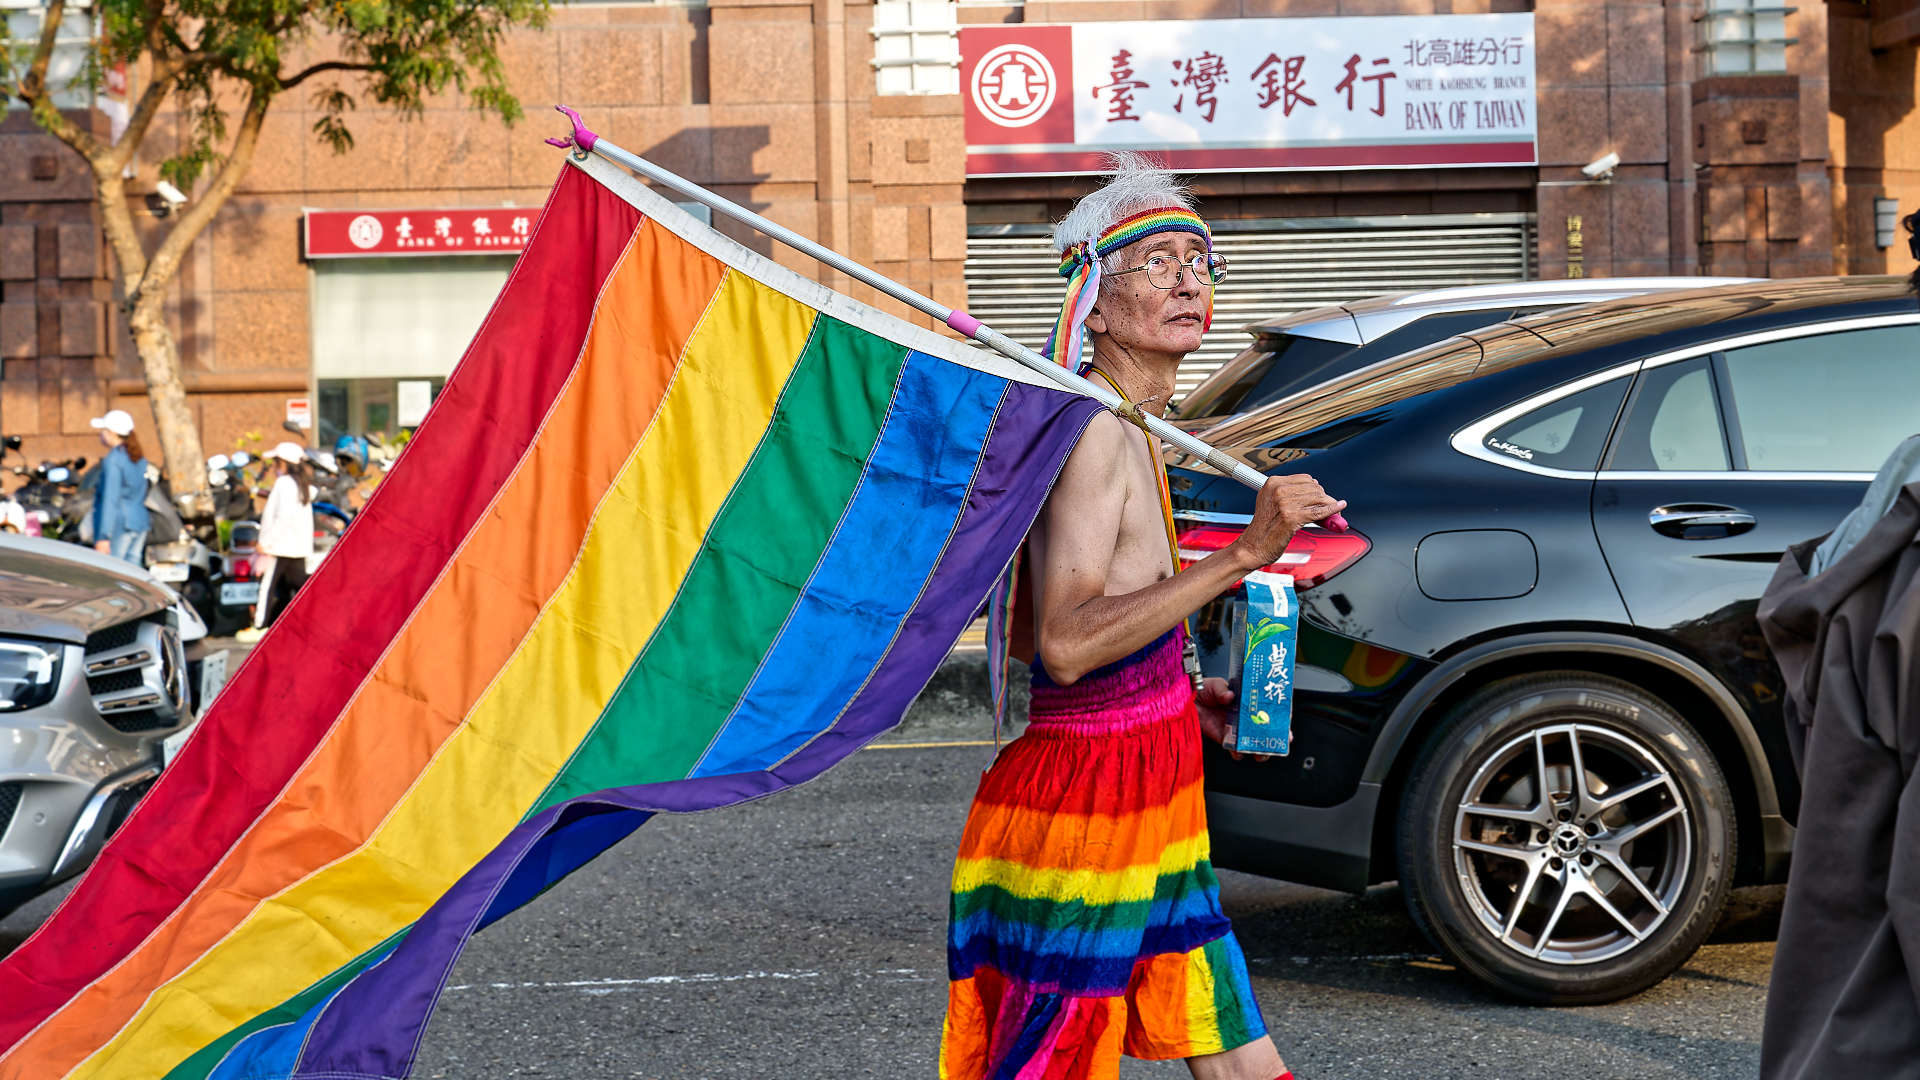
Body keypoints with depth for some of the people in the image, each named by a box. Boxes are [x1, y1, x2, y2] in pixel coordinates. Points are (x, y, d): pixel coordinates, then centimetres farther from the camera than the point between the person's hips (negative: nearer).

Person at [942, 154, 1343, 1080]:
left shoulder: (1130, 431, 14)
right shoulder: (1093, 431, -16)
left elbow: (1026, 631, 19)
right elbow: (1065, 645, -27)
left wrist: (1180, 693, 16)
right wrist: (1241, 559, -29)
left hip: (1151, 827, 10)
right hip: (1083, 816, -10)